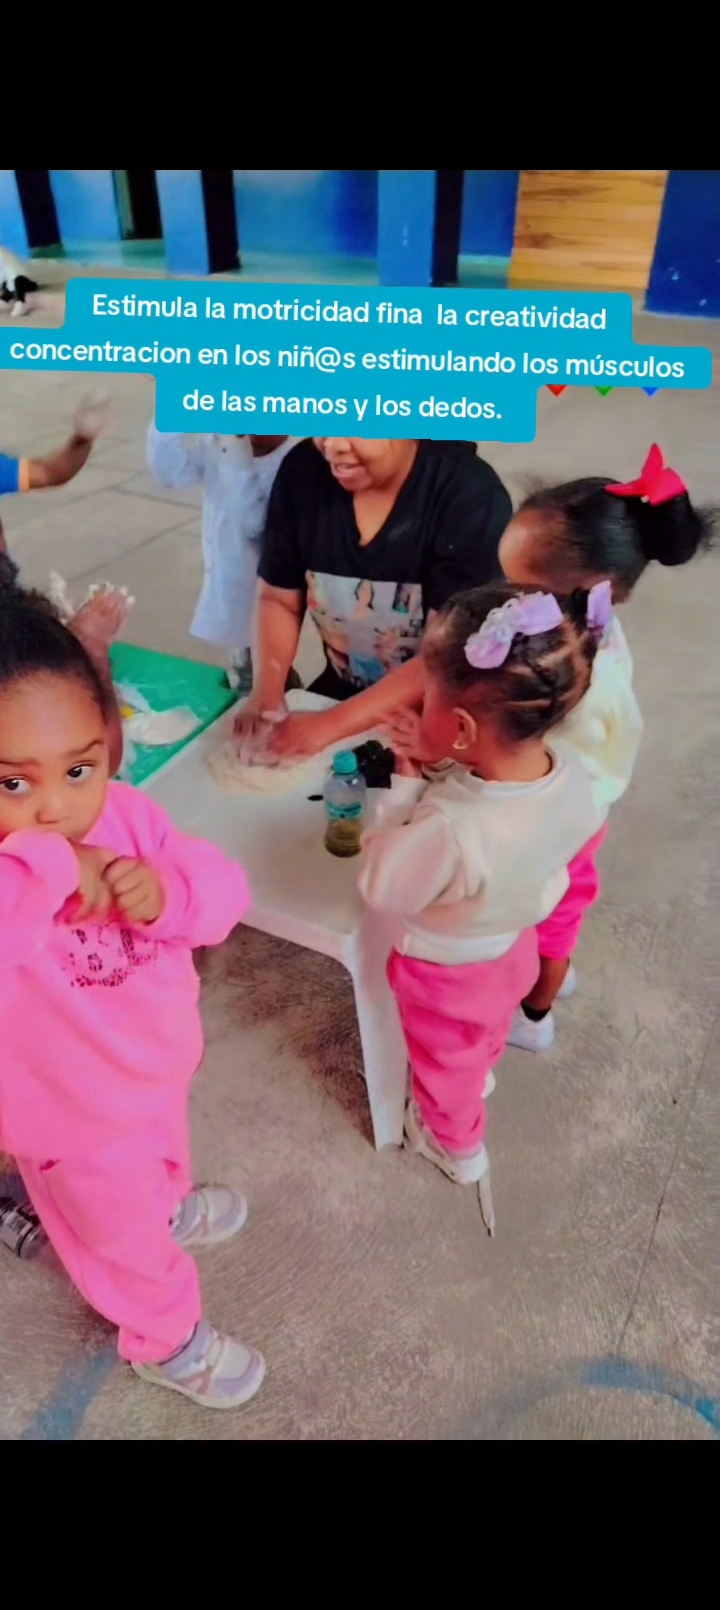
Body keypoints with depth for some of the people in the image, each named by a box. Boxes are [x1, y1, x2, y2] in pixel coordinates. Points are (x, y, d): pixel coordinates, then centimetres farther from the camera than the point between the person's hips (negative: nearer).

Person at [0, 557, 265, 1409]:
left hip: (160, 1063, 5)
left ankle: (169, 1206, 74)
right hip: (75, 1118, -4)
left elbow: (224, 892, -19)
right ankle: (166, 1340, 57)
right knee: (127, 1243, 26)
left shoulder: (126, 812, -21)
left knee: (161, 1160, 39)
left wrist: (168, 892, -39)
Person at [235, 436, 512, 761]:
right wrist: (265, 691, -18)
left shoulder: (470, 497, -22)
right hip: (343, 692, 4)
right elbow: (278, 600, -1)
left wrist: (332, 723, -31)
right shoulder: (302, 471, -8)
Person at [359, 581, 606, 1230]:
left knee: (445, 1064, 28)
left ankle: (456, 1146, 58)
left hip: (448, 974, -5)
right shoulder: (569, 769, -26)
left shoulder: (451, 831, -46)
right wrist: (441, 764, -14)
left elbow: (382, 888, -27)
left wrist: (406, 786, -21)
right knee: (486, 1033, 39)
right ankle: (481, 1074, 70)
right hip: (515, 945, 6)